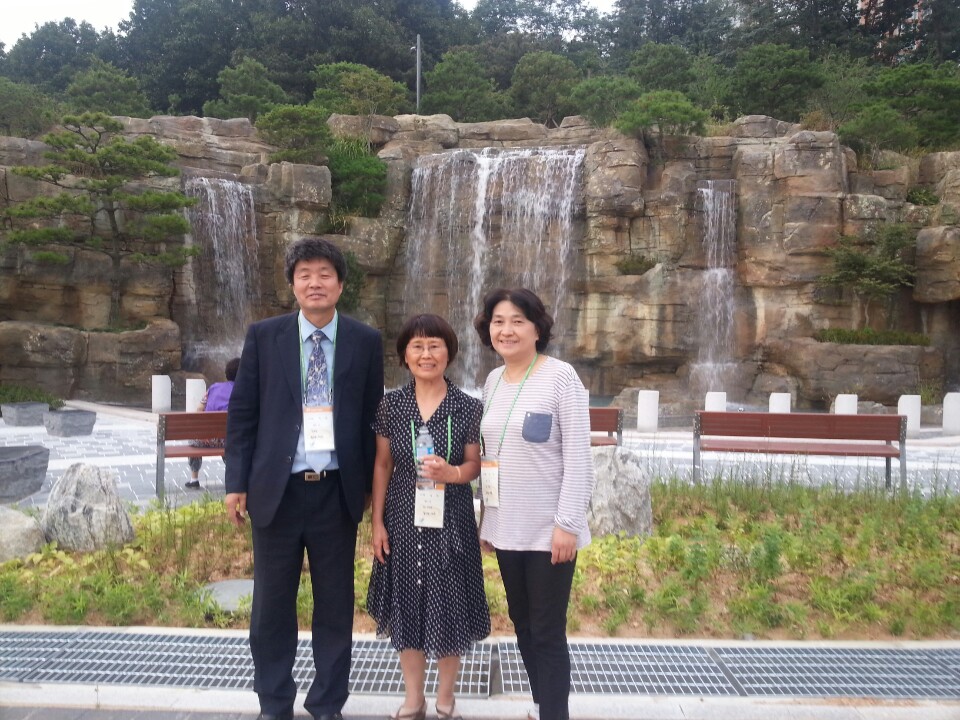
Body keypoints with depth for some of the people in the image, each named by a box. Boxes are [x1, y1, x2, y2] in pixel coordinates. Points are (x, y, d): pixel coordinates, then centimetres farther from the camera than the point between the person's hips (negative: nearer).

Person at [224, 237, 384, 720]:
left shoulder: (366, 341, 1)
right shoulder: (263, 336, 1)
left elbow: (373, 416, 5)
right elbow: (242, 413, 2)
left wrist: (372, 485, 5)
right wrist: (236, 483, -1)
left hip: (338, 493, 0)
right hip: (276, 490, 0)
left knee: (335, 605, 11)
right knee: (272, 606, 12)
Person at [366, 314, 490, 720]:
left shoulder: (468, 407, -7)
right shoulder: (391, 405, -1)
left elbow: (474, 465, -2)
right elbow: (382, 465, 3)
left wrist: (452, 473, -24)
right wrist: (377, 521, 1)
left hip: (451, 522, -2)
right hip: (403, 521, 2)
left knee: (448, 607, 8)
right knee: (406, 608, 11)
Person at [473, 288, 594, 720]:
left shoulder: (560, 377, -11)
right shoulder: (492, 381, 8)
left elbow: (579, 456, -14)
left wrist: (568, 523, -18)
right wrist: (485, 517, 14)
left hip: (548, 529, -7)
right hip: (506, 528, 7)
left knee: (548, 632, 2)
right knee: (522, 624, 18)